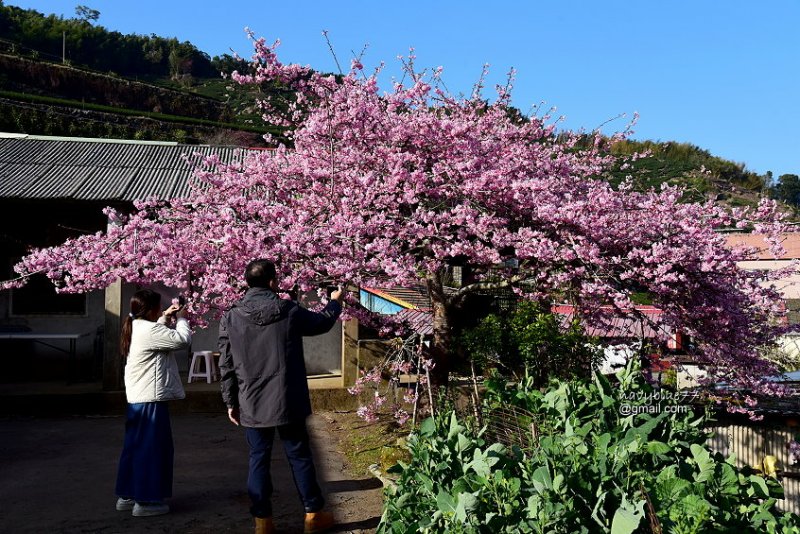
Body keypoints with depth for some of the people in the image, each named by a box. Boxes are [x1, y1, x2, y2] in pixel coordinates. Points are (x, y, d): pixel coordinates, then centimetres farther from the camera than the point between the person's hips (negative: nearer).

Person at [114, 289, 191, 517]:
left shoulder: (136, 327, 11)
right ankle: (145, 500, 4)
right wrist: (181, 318, -4)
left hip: (136, 399, 10)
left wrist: (165, 317, 16)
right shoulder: (149, 330, -19)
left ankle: (127, 496, 25)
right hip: (151, 399, -10)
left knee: (135, 446, 16)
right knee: (152, 448, -2)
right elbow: (182, 339, -20)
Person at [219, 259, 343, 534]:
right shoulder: (289, 310, -7)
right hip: (287, 402, -1)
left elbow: (226, 366, -1)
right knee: (299, 455, 11)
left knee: (259, 459, 10)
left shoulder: (231, 318, -5)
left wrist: (231, 402, 9)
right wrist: (335, 302, 32)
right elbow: (322, 322, 12)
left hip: (252, 405, 1)